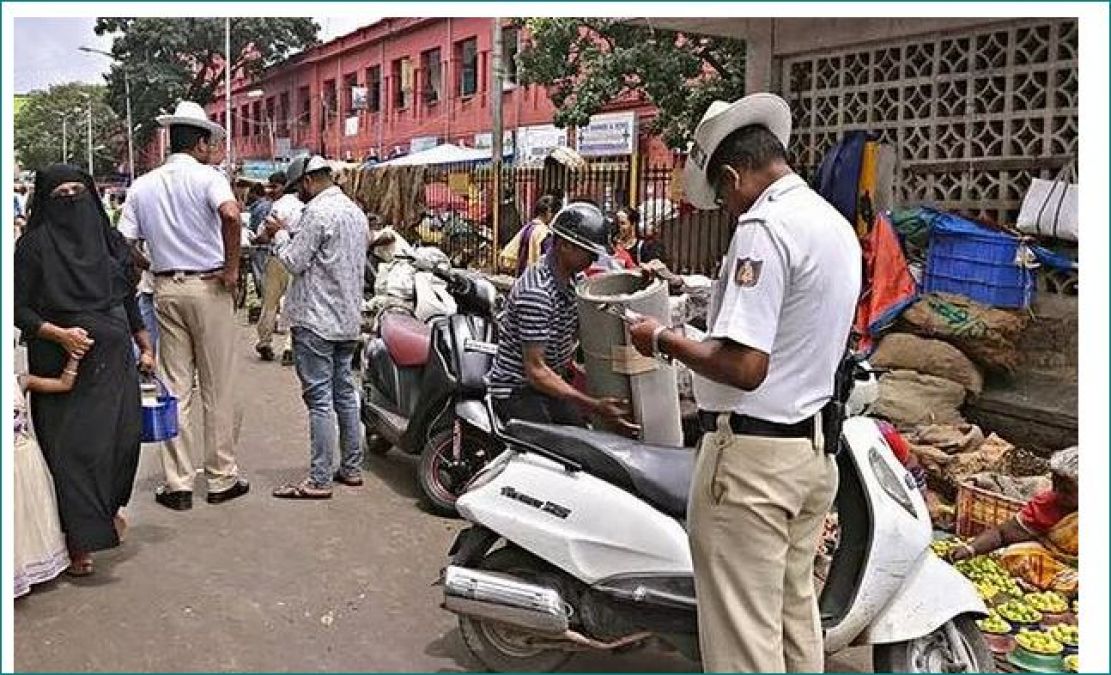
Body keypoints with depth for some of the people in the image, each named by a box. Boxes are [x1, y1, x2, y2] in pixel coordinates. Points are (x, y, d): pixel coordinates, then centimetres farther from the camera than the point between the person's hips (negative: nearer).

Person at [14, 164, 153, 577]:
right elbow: (19, 309, -5)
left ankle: (109, 506, 32)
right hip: (62, 365, -4)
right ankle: (80, 541, 9)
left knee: (123, 435, 6)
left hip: (114, 360, 4)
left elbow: (129, 300, 14)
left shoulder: (108, 239, 8)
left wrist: (145, 347, 13)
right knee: (71, 446, -1)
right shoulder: (34, 245, -6)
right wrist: (59, 333, -19)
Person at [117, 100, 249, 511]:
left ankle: (178, 484, 12)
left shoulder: (143, 185, 9)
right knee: (218, 388, 4)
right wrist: (232, 268, -17)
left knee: (174, 389, 8)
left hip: (166, 289, 4)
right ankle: (221, 478, 13)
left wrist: (154, 268, 18)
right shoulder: (206, 176, -7)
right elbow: (230, 214, -27)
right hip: (209, 287, -4)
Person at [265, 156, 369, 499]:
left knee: (319, 398, -6)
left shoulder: (318, 211, -14)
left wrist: (279, 235, 4)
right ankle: (352, 468, 20)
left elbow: (294, 262, -14)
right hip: (348, 318, 9)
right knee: (345, 392, 14)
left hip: (316, 319, -9)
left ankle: (319, 480, -2)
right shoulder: (356, 211, 14)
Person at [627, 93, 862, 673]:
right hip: (813, 447, 10)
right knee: (795, 613, 21)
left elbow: (744, 367, -25)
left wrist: (665, 341, -11)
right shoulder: (838, 224, 12)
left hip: (753, 453, -10)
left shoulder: (764, 228, -18)